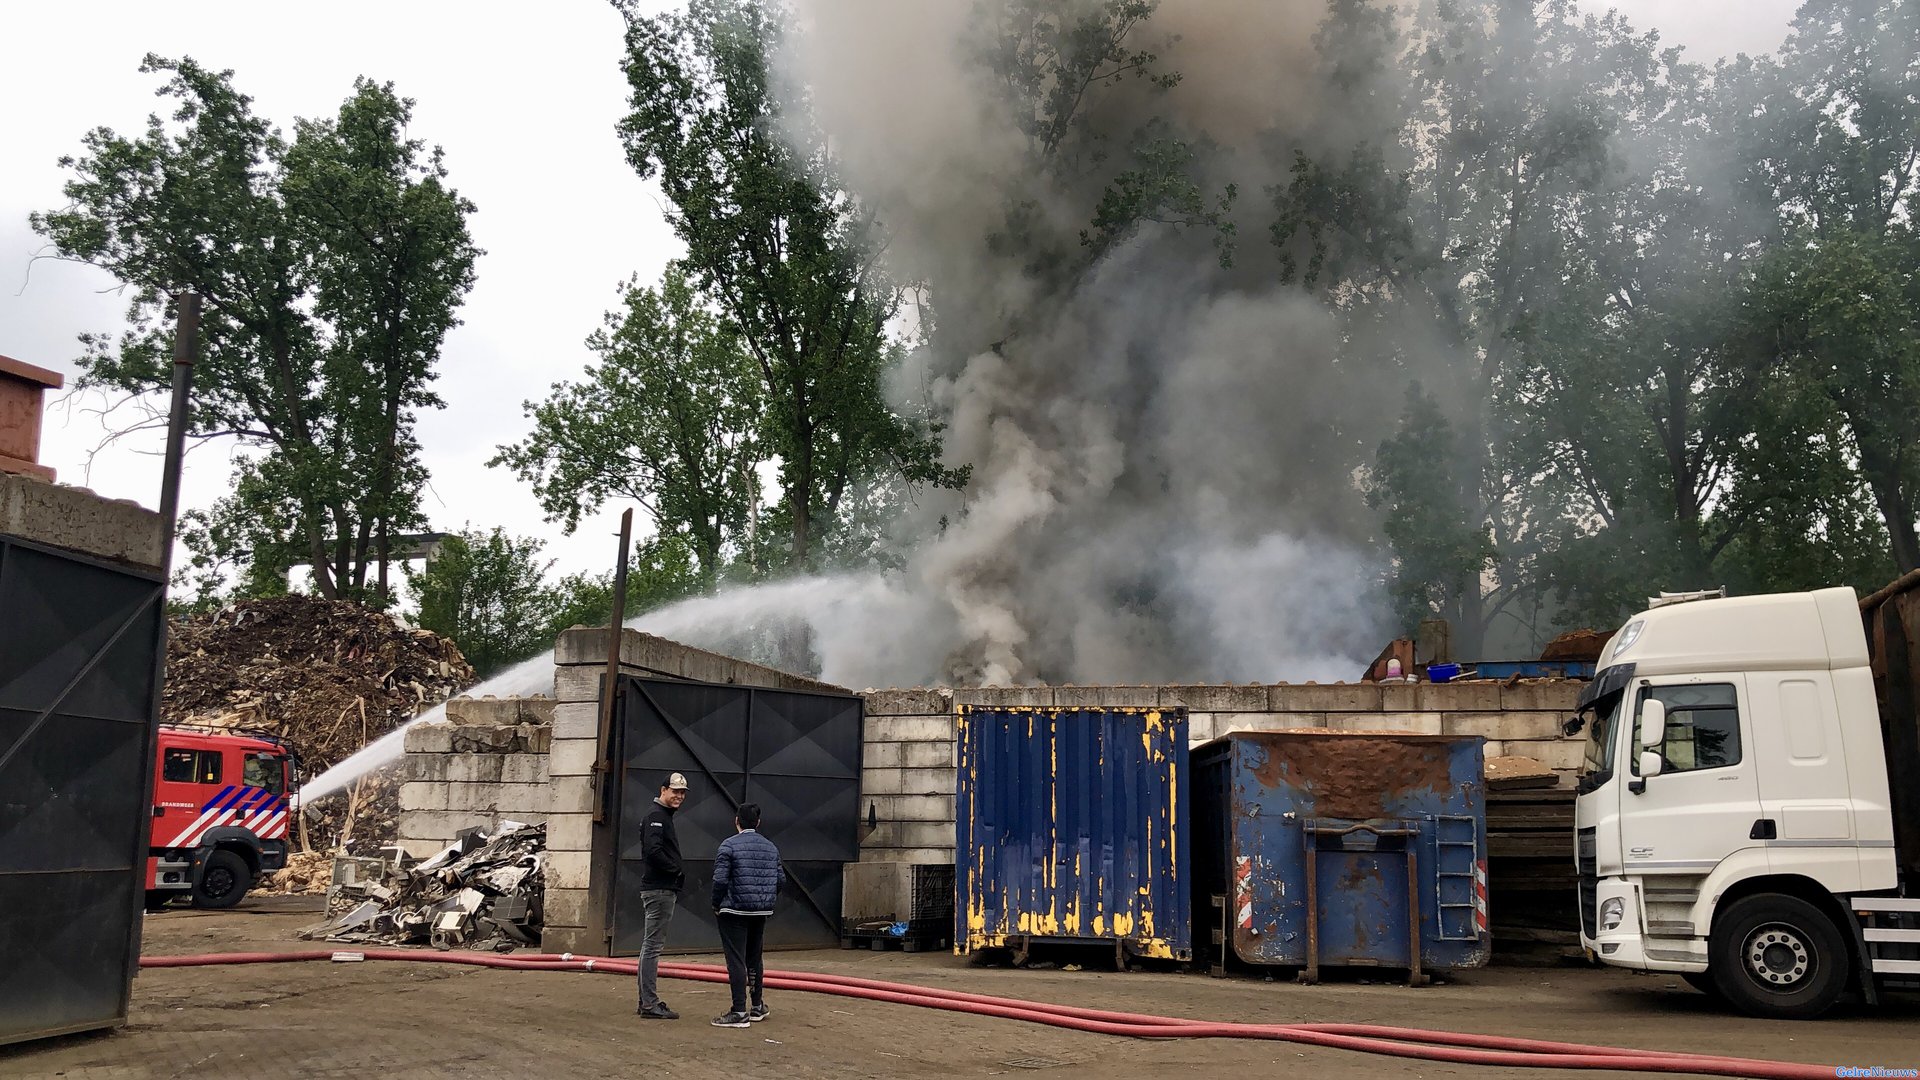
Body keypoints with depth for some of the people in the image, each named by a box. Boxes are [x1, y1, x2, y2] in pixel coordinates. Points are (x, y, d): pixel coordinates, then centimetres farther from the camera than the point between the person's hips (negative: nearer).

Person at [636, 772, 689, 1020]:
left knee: (651, 946, 14)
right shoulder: (656, 816, -12)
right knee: (653, 946, -8)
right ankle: (649, 1004, -7)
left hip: (663, 889, 11)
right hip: (659, 889, -11)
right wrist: (677, 871, -16)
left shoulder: (664, 816, 21)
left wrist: (676, 874, 9)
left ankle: (647, 1001, 21)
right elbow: (653, 850, -24)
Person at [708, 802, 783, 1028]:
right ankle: (758, 1007, 27)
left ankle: (739, 1012, -4)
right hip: (761, 912, 6)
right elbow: (781, 879, 8)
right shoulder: (770, 847, 8)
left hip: (734, 910, -6)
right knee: (754, 959, 19)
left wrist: (716, 905, -2)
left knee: (736, 961, -3)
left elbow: (720, 879, -15)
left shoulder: (730, 845, -10)